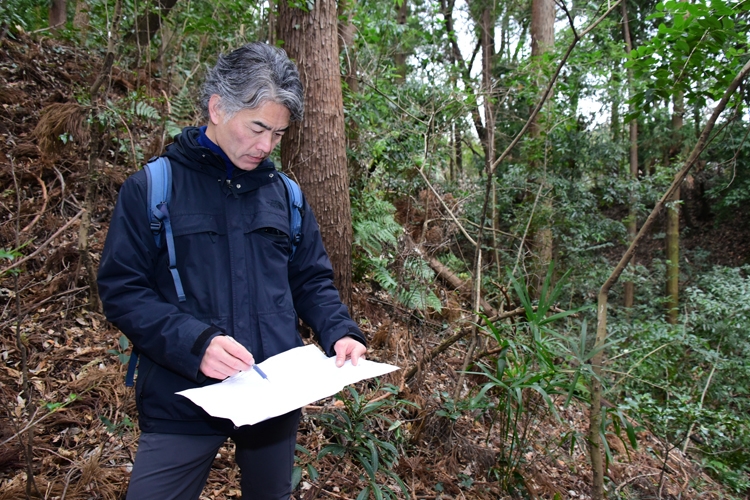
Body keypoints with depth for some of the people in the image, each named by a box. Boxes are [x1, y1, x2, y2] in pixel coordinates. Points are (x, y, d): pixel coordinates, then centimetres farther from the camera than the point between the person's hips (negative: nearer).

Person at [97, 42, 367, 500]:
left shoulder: (285, 193, 6)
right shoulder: (151, 188, -5)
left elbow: (312, 281, 10)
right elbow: (121, 290, -8)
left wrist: (340, 333, -8)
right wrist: (194, 342, -23)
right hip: (182, 400, -3)